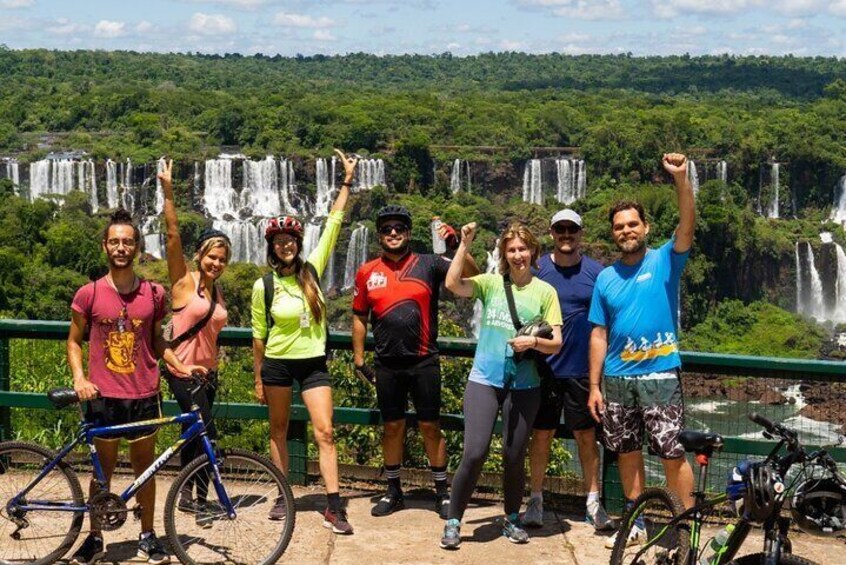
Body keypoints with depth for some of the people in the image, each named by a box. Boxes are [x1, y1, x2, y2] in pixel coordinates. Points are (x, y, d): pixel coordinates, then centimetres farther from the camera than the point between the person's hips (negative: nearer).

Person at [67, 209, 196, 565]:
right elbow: (74, 341, 5)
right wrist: (79, 379, -9)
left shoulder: (154, 294, 1)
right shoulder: (88, 294, -4)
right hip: (104, 397, -1)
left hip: (144, 395, 1)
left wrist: (181, 366, 1)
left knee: (144, 467, 10)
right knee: (102, 470, 8)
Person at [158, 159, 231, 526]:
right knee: (207, 432, -12)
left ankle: (186, 496, 26)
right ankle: (202, 502, -4)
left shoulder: (216, 292, 10)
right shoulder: (184, 282, -8)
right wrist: (168, 193, -25)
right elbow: (173, 235, -17)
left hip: (207, 372, 7)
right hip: (182, 370, -7)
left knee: (193, 432, 15)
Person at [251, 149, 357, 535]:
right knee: (278, 431, 10)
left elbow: (333, 224, -1)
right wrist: (257, 379, 3)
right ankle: (283, 496, 23)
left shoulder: (312, 270, -1)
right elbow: (259, 336, 1)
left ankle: (333, 508, -7)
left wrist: (347, 182, -1)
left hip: (314, 363, 1)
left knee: (325, 432, -6)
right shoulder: (263, 286, -5)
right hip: (277, 363, -1)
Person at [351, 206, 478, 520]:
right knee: (392, 427, 11)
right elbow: (359, 317, 11)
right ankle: (394, 491, 24)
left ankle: (442, 491, 16)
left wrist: (458, 247, -22)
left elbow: (473, 276, -8)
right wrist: (358, 359, 7)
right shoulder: (367, 272, 5)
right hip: (388, 365, 2)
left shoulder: (428, 264, -2)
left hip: (424, 362, -2)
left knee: (430, 427, 4)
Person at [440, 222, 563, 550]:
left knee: (514, 457, 9)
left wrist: (533, 341, -19)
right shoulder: (491, 283, 3)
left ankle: (512, 519, 29)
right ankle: (453, 522, 4)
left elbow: (556, 344, 0)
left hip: (524, 385, 1)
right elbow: (453, 284, -15)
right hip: (484, 379, -1)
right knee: (474, 453, -9)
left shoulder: (545, 291, 3)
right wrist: (465, 244, -16)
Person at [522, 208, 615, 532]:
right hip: (544, 368, 0)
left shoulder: (597, 272, 1)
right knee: (541, 434, 7)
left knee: (587, 436, 5)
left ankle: (593, 502, 17)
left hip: (582, 369, 0)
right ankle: (536, 499, 19)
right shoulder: (536, 269, 2)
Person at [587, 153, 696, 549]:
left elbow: (687, 226, -21)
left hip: (659, 376, -4)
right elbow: (599, 335, 7)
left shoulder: (665, 261, -2)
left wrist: (681, 179, -34)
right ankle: (636, 523, 26)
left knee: (672, 454, -5)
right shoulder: (606, 278, 7)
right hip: (616, 380, 4)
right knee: (627, 453, 12)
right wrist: (594, 386, 3)